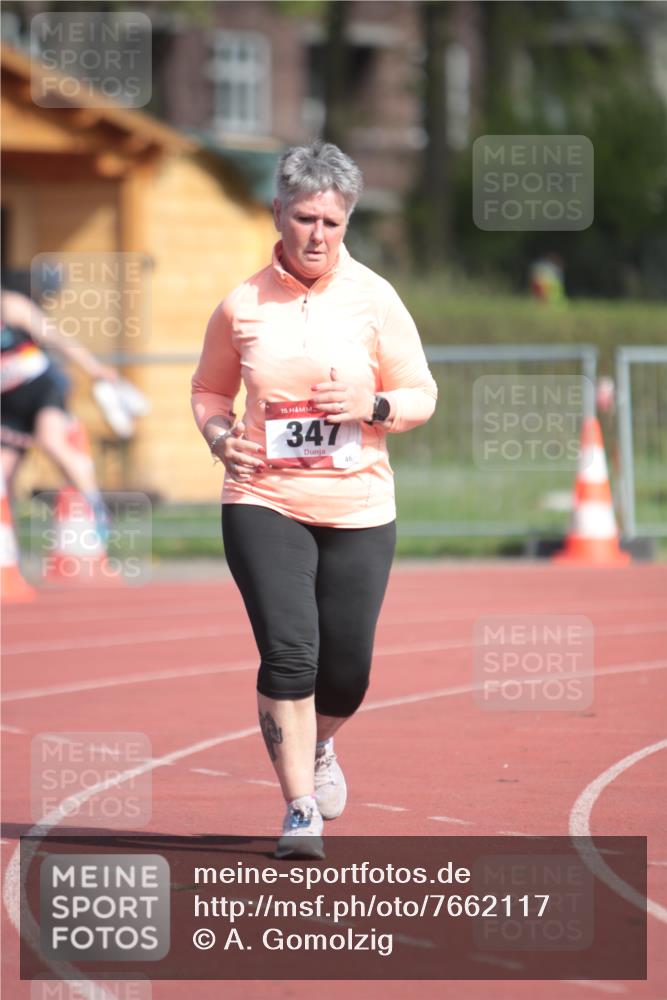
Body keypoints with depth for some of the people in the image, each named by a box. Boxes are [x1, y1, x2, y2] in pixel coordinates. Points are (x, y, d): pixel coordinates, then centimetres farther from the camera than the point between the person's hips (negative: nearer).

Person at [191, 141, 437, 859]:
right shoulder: (241, 306, 1)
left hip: (358, 507, 1)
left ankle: (317, 746, 41)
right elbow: (209, 390, 16)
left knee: (346, 671, 7)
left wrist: (373, 407, -16)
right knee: (288, 652, -16)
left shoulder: (373, 299, 0)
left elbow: (421, 396, 5)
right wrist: (220, 437, -5)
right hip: (264, 502, -1)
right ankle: (300, 809, -8)